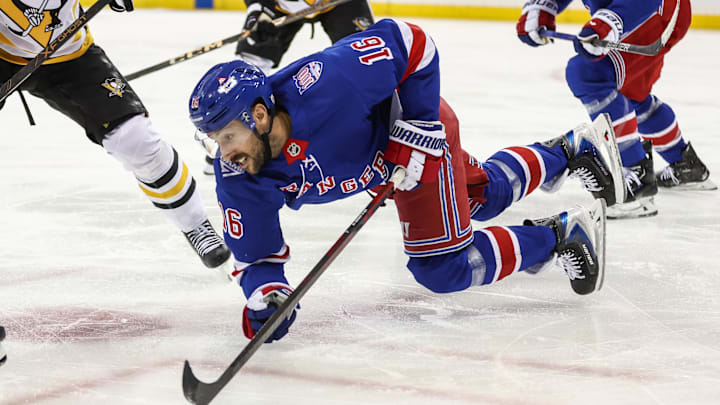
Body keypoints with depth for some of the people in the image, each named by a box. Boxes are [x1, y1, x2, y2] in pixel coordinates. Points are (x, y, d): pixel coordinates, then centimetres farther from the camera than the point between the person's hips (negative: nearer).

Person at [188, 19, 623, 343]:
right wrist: (263, 293, -37)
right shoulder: (238, 179, -26)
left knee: (444, 268, -7)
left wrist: (418, 128, -28)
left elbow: (410, 43, -30)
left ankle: (566, 236, 9)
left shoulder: (322, 84, -43)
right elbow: (257, 253, -16)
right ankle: (573, 149, 49)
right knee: (485, 197, 26)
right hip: (377, 152, 6)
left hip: (419, 130, -6)